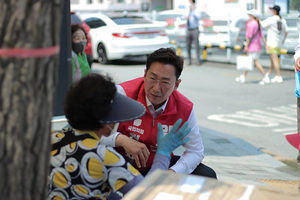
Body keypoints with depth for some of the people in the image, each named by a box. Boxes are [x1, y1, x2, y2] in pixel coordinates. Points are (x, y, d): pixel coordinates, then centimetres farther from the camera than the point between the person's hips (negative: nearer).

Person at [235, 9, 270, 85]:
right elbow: (262, 35, 9)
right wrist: (266, 45, 8)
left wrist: (246, 46, -14)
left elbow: (249, 36, -18)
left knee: (256, 62, -9)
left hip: (252, 45, -10)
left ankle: (266, 78, -14)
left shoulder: (251, 23, -16)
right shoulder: (258, 24, 10)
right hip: (257, 45, 10)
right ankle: (243, 77, 26)